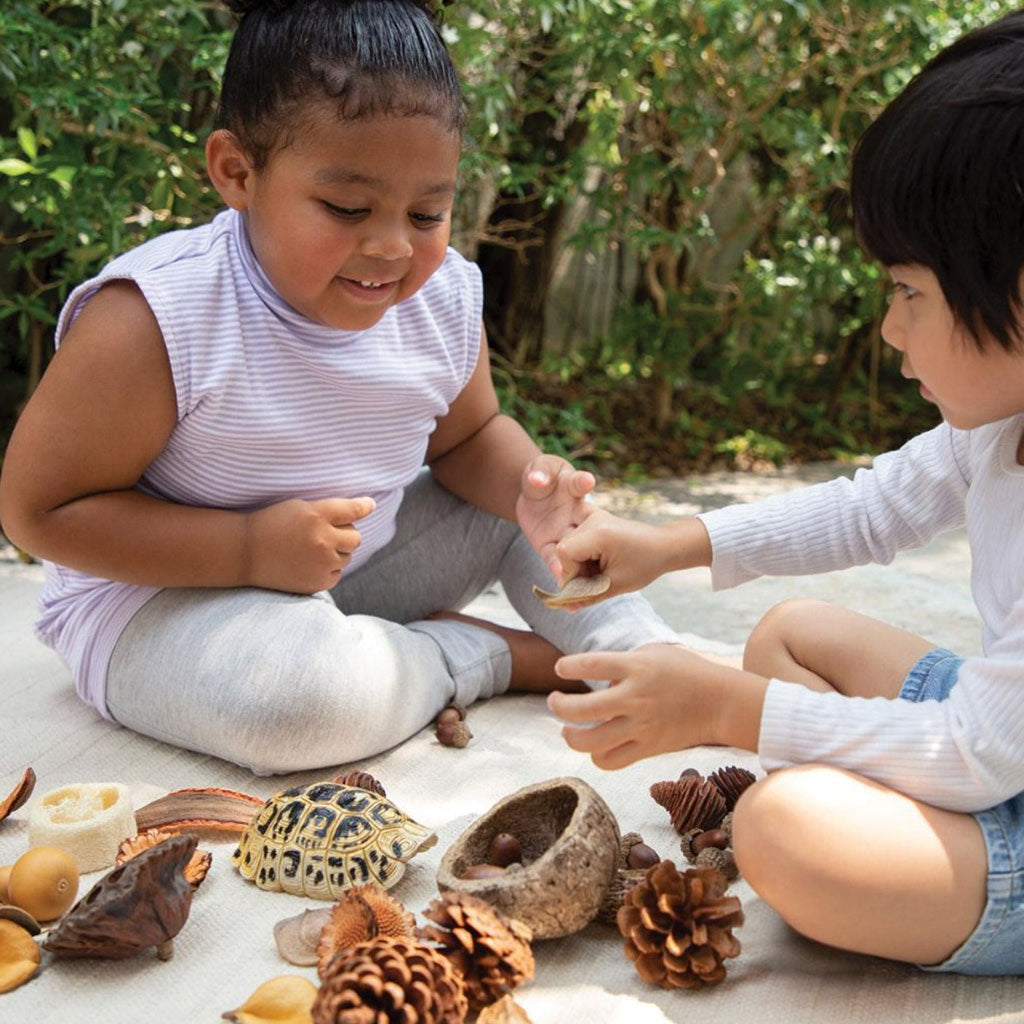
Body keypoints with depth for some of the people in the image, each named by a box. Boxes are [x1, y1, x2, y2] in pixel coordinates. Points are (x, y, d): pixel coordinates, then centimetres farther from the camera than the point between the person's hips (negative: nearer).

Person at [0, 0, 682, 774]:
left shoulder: (446, 298, -9)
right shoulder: (156, 319, -27)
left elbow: (468, 438, 10)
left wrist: (529, 483, -15)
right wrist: (251, 549, -30)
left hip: (362, 567, 6)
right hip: (161, 599, -5)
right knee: (299, 690, -36)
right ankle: (500, 656, -10)